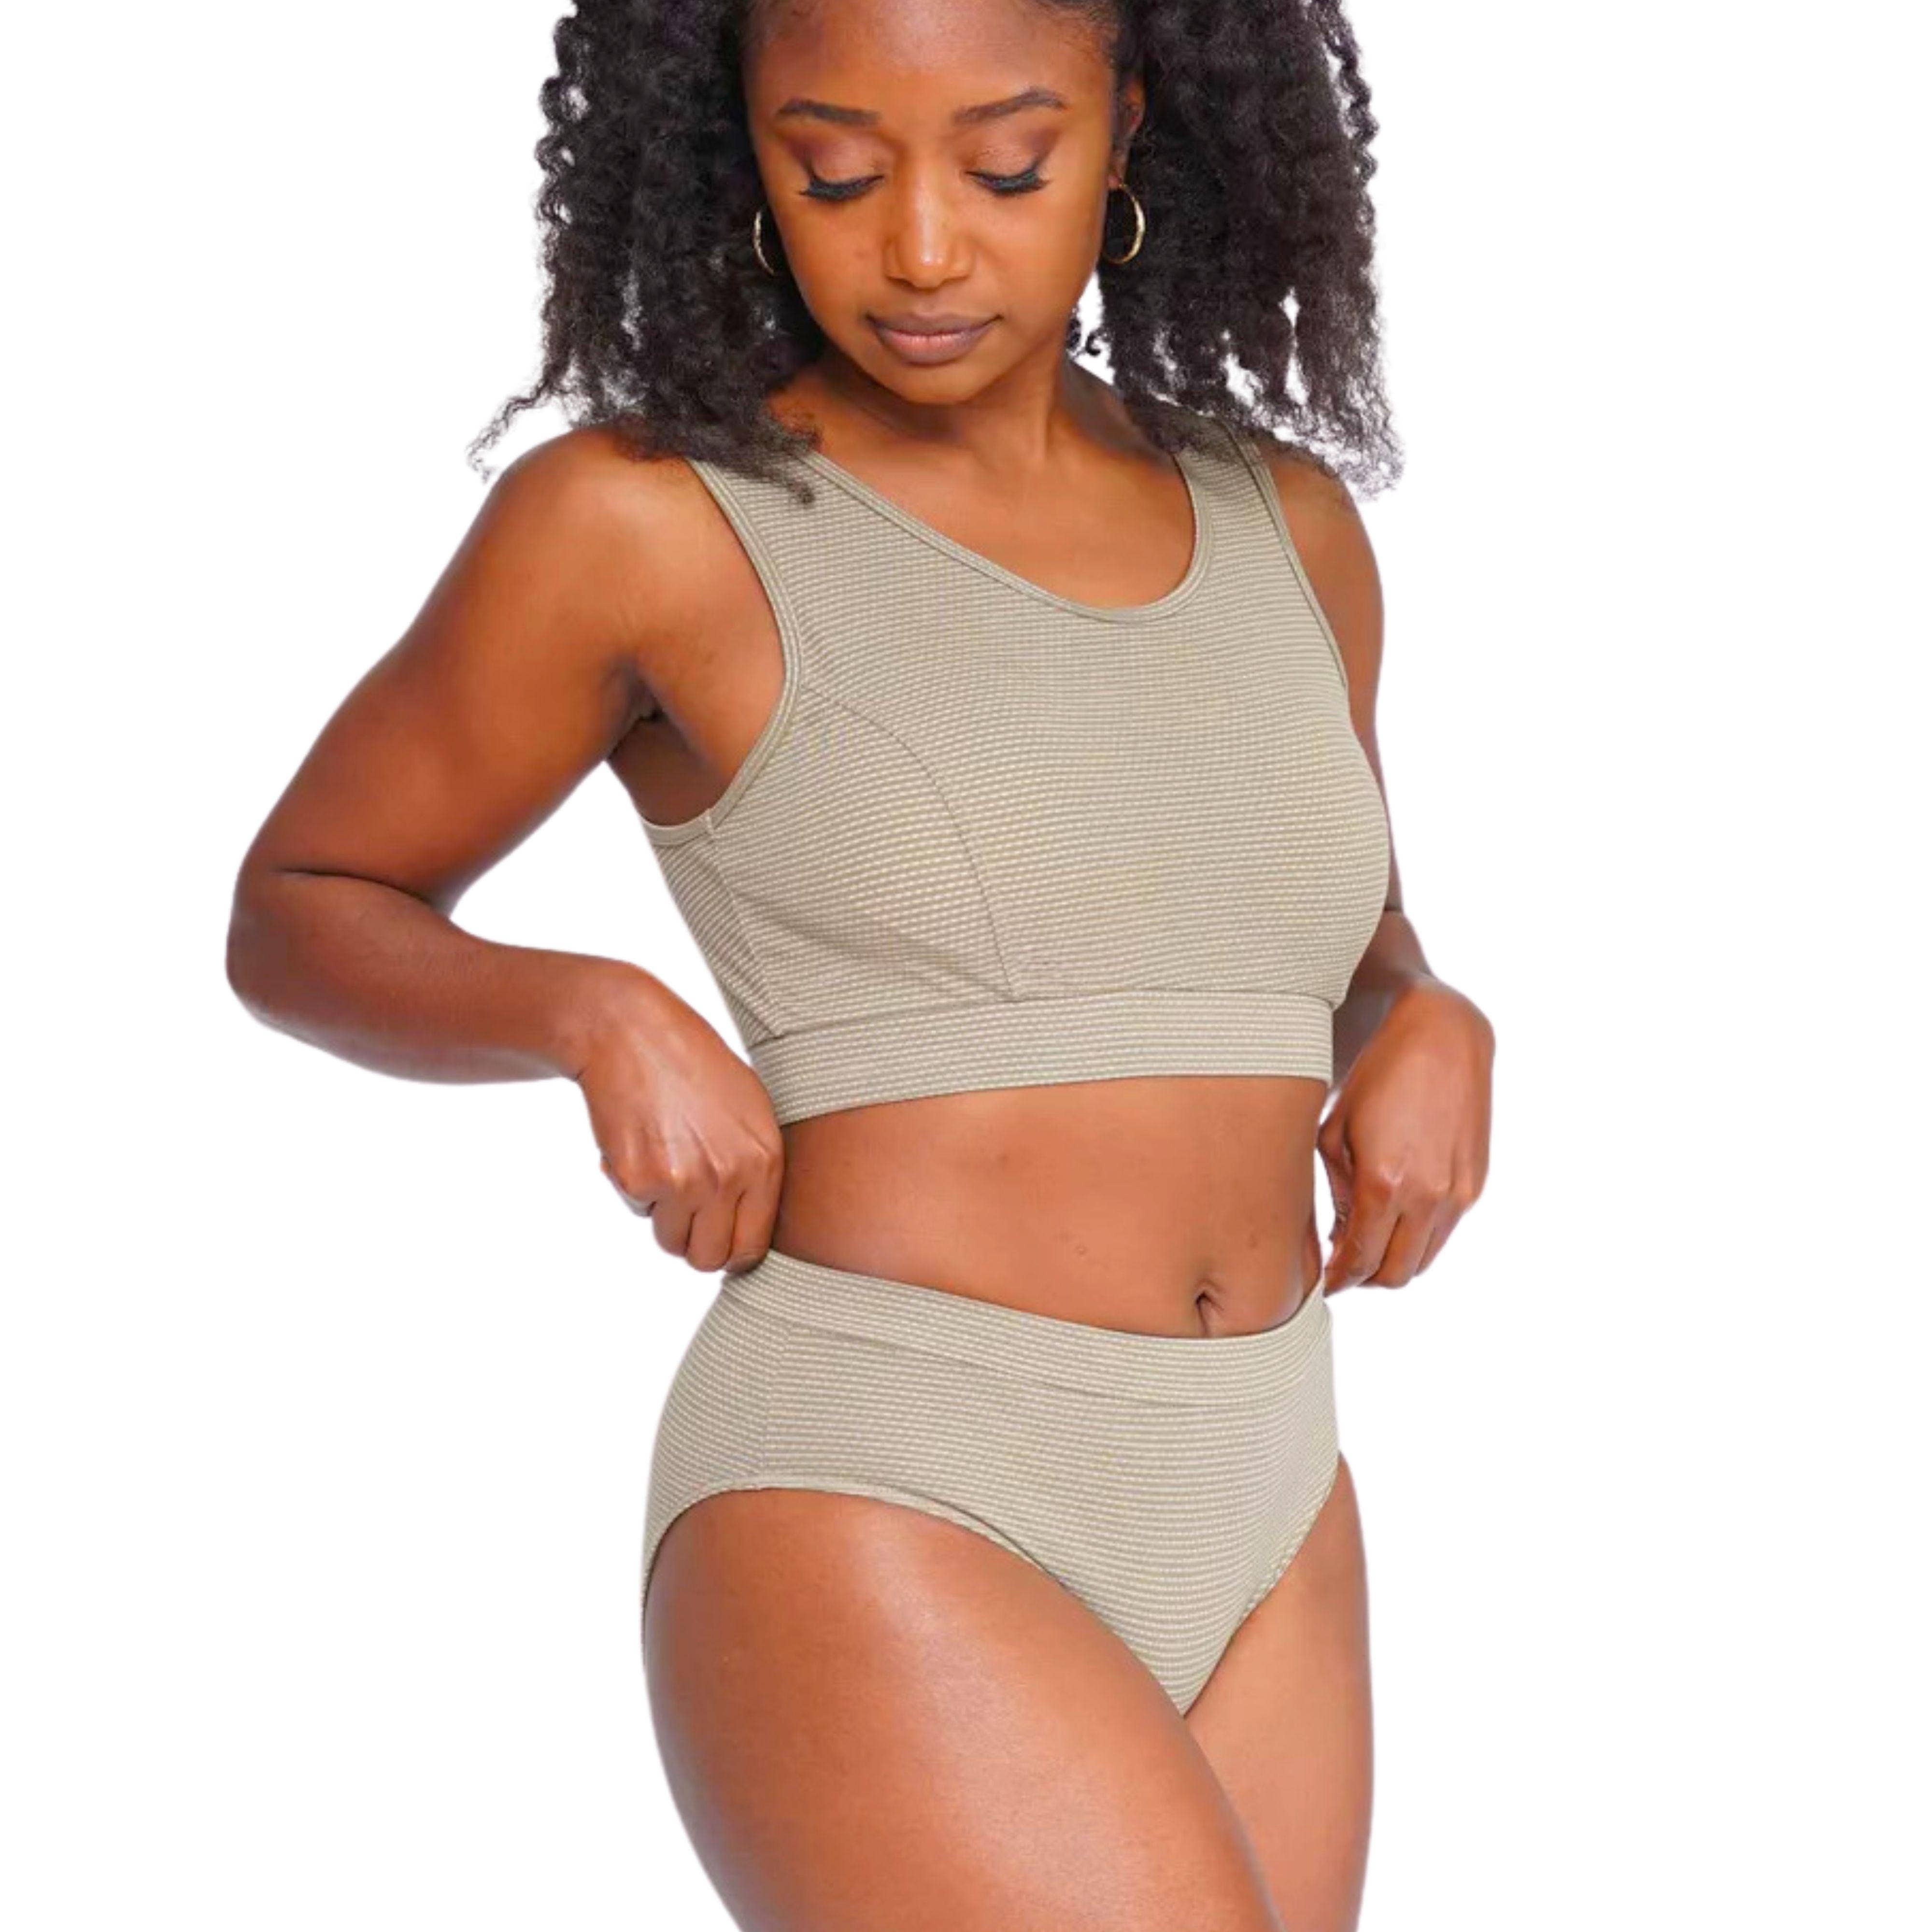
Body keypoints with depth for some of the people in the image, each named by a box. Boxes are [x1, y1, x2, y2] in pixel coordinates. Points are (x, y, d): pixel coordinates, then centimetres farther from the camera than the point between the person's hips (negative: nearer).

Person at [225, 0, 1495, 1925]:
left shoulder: (1282, 524, 9)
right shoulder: (636, 514, -7)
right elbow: (299, 919, 5)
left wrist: (1432, 1036, 0)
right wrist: (597, 1020, -15)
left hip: (1239, 1529, 6)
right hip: (868, 1542, -6)